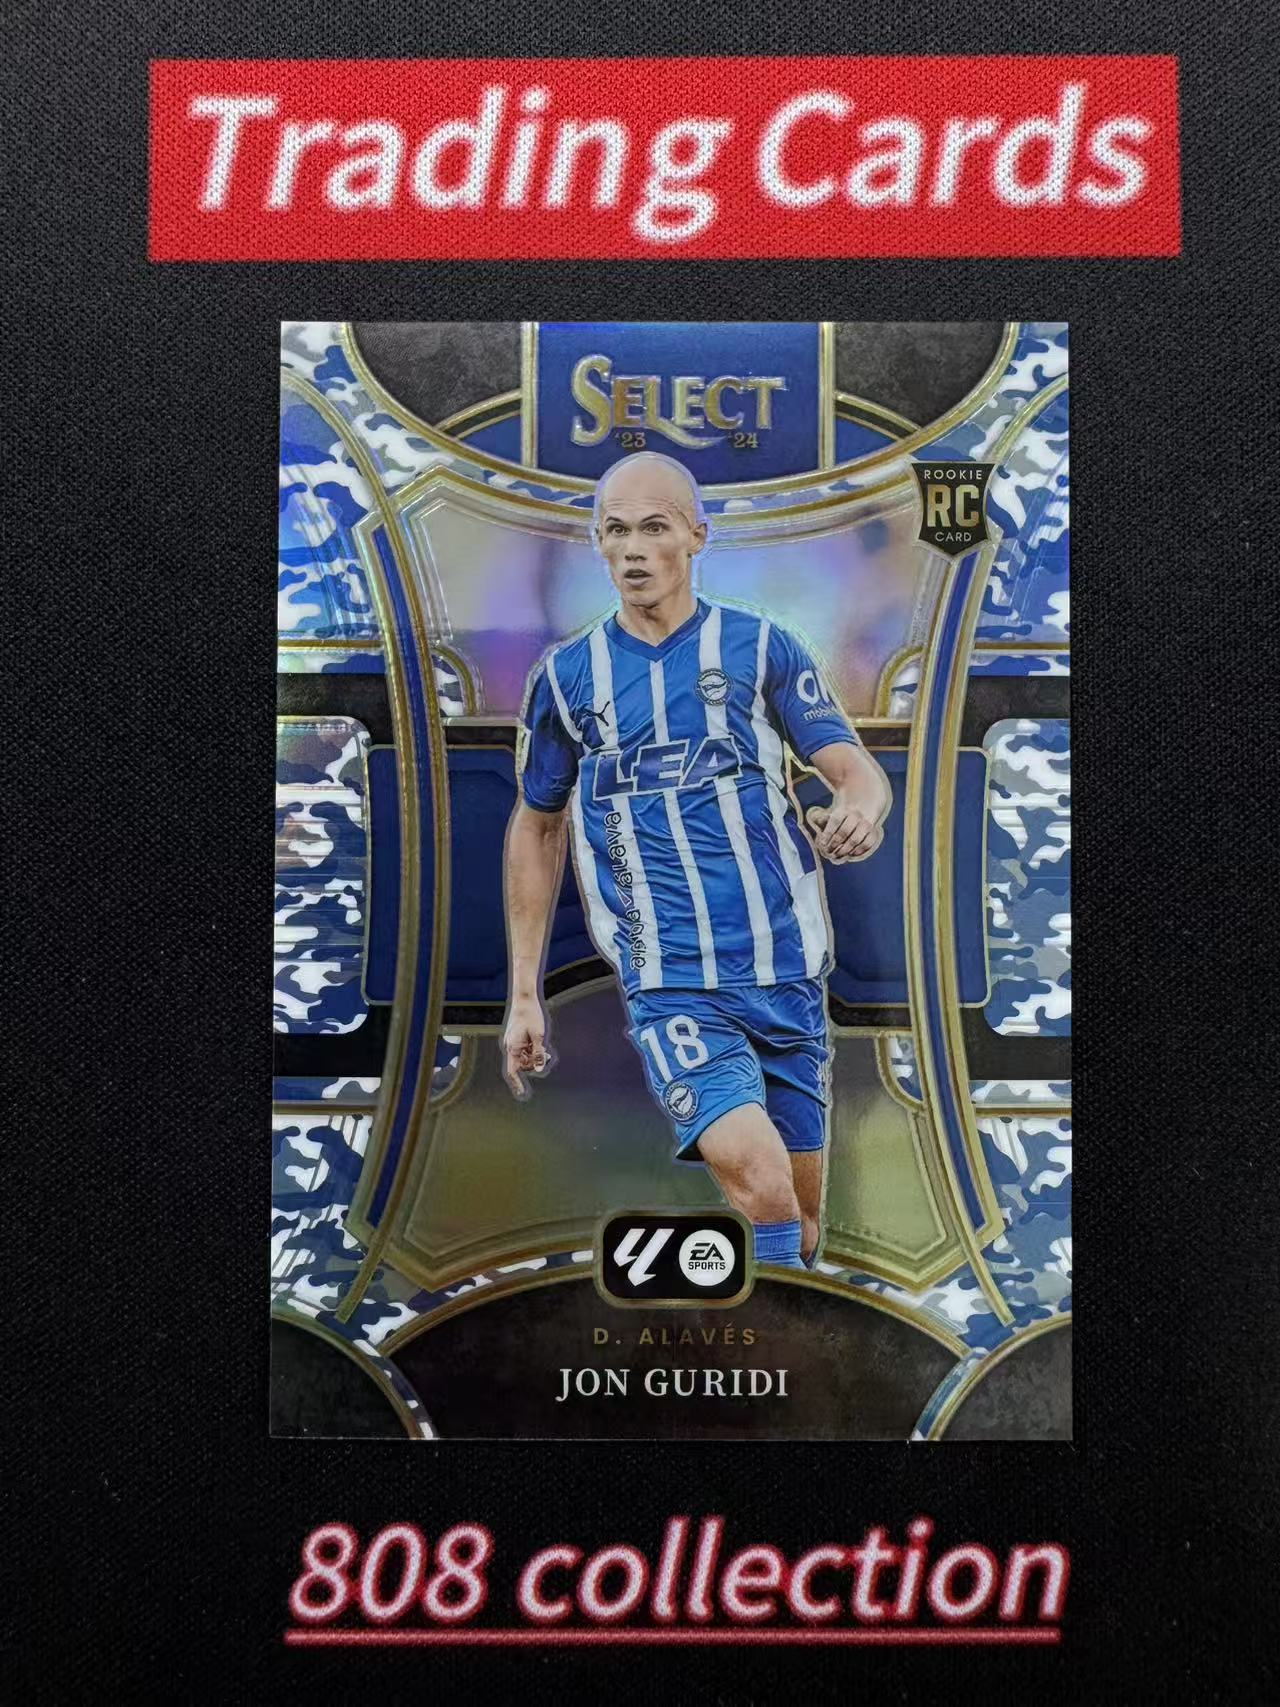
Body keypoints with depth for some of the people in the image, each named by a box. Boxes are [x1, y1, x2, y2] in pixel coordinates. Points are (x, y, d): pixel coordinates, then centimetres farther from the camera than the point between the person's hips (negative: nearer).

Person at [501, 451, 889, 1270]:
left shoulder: (761, 645, 3)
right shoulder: (568, 674, 6)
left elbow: (857, 768, -5)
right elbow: (536, 828, 15)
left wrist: (862, 808, -31)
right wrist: (524, 995, 13)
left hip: (788, 977, 1)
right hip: (671, 990, -1)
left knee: (802, 1220, 12)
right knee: (760, 1184, -24)